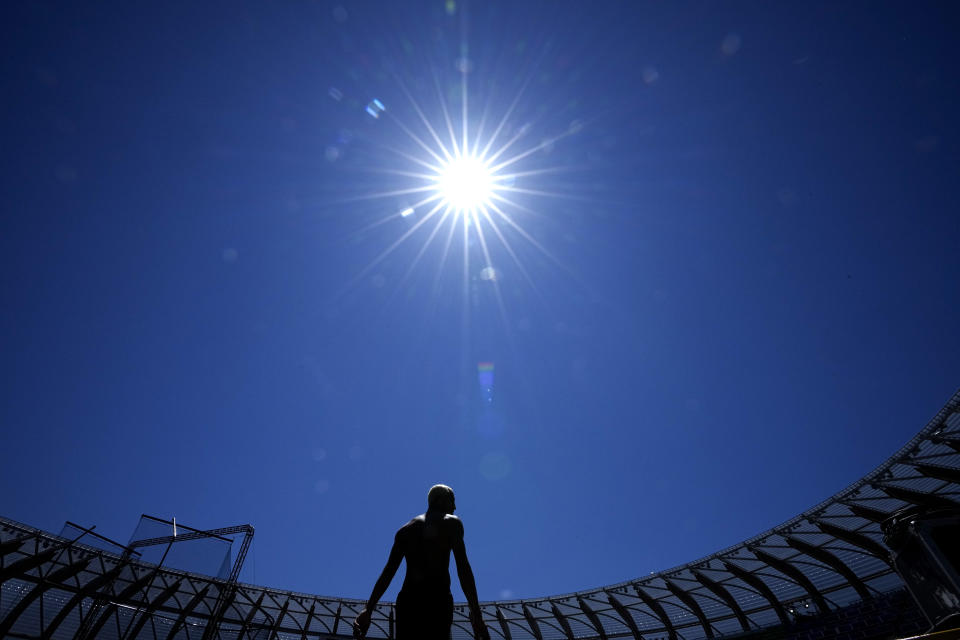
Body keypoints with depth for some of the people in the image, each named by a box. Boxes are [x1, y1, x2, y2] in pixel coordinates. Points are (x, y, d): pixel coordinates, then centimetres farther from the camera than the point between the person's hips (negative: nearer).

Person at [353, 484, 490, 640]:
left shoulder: (405, 529, 23)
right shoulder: (451, 523, 8)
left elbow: (388, 571, 13)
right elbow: (463, 567, -4)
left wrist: (368, 610, 9)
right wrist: (476, 613, -9)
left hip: (406, 600, 5)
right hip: (437, 599, -5)